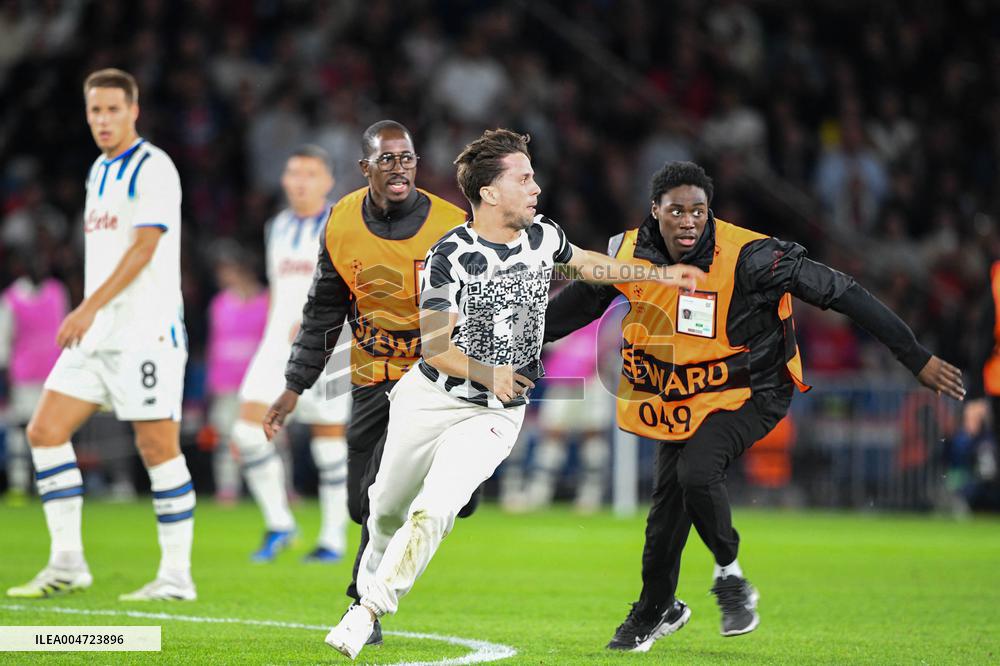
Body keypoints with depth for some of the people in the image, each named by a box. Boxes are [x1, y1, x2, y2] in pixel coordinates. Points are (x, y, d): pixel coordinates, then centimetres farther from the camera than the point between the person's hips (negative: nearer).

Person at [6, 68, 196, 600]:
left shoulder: (152, 168, -9)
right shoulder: (100, 171, 17)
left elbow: (144, 247, -19)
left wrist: (90, 307, -25)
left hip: (146, 333, -9)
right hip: (96, 335, 9)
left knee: (158, 447, -7)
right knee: (45, 431, 2)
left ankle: (177, 576, -1)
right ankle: (67, 563, 6)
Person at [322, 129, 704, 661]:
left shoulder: (543, 236, -4)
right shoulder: (451, 256, -18)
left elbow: (585, 263, 20)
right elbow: (435, 346, -16)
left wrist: (659, 275, 20)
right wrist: (485, 373, -32)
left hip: (495, 413, 1)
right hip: (430, 398, -1)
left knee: (433, 511, -19)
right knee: (387, 509, 15)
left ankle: (368, 614, -11)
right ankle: (370, 583, 46)